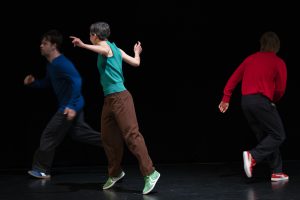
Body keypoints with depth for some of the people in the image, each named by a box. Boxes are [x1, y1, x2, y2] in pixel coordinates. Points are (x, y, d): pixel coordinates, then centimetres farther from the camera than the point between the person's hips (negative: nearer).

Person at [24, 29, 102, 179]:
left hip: (69, 107, -10)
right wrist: (33, 83, 4)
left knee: (49, 136, -3)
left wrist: (72, 106, -33)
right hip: (68, 105, 10)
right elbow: (47, 83, 23)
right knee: (79, 133, 18)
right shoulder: (51, 65, 10)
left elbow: (77, 81, -30)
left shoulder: (62, 63, -22)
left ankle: (41, 170, 7)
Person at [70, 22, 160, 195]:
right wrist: (137, 52, 38)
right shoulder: (115, 49, 18)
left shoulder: (106, 45, -6)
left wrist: (83, 45, -46)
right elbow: (136, 63, 17)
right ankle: (115, 173, 21)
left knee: (131, 135, -12)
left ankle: (150, 173, -14)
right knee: (109, 138, 11)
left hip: (120, 97, -9)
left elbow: (103, 50, -32)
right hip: (109, 99, 9)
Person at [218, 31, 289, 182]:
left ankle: (276, 172, 11)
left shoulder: (250, 59, 16)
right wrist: (273, 101, 19)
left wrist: (226, 99, 16)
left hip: (245, 101, 6)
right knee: (278, 135, 0)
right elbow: (280, 89, 0)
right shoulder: (278, 62, 2)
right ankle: (253, 156, -19)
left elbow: (234, 78, 13)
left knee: (264, 136, 13)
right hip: (262, 100, -6)